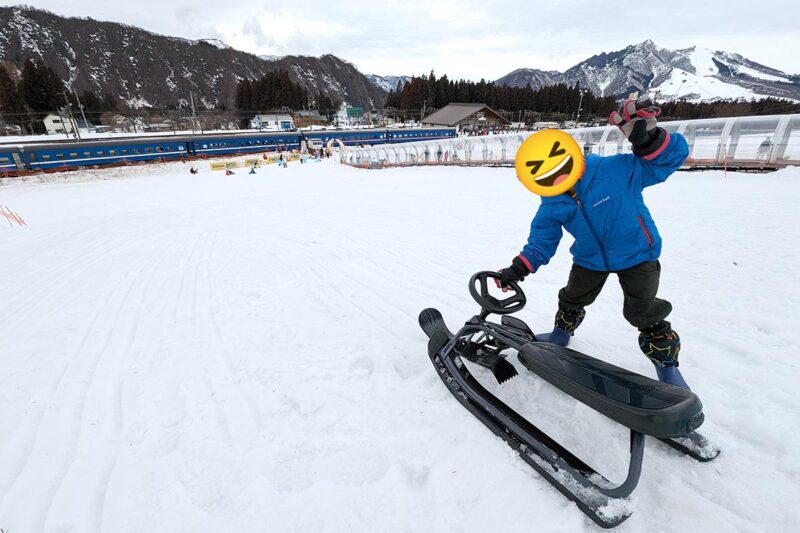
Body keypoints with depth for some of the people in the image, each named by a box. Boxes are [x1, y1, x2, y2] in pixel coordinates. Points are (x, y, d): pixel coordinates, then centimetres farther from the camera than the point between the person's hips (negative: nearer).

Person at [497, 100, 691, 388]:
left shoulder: (616, 170, -26)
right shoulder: (552, 204, -15)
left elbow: (673, 156, -22)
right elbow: (542, 240, -7)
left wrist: (648, 137, -43)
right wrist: (519, 268, -19)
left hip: (636, 253, -3)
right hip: (590, 258, 4)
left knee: (643, 312, 1)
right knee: (572, 299, 16)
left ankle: (666, 362, 26)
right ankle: (562, 332, 47)